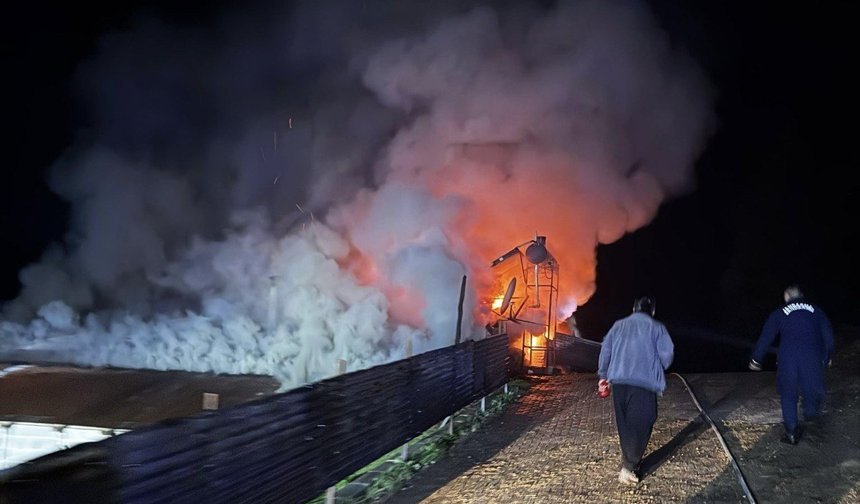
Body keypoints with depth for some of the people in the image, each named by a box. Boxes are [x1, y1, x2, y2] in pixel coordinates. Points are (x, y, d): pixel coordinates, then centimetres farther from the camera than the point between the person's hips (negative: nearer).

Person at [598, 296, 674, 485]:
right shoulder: (656, 327, 8)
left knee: (624, 422, 15)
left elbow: (605, 350, 10)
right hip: (645, 382, -3)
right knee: (640, 423, -1)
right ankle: (629, 466, -8)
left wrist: (603, 375, 18)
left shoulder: (619, 325, 16)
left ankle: (629, 460, 22)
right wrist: (658, 370, 17)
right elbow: (667, 353, -2)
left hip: (619, 381, 4)